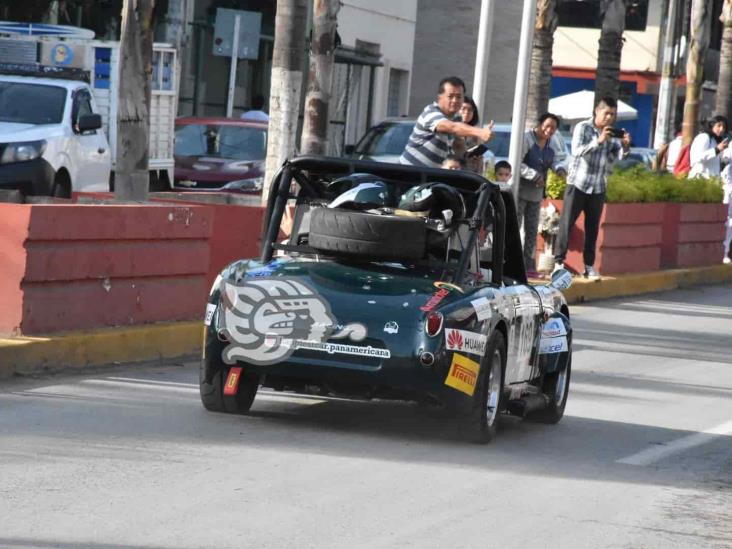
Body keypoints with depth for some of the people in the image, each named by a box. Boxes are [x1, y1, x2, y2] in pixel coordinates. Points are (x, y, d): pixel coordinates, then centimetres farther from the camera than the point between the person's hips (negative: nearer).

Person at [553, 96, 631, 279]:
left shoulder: (613, 133, 6)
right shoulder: (583, 128, -5)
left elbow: (617, 157, -3)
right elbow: (577, 150, -20)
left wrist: (625, 146, -23)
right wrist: (599, 141, -31)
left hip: (598, 187, 4)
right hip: (578, 184, -4)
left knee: (593, 227, 6)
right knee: (567, 223, -4)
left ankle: (589, 266, 10)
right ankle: (559, 262, -1)